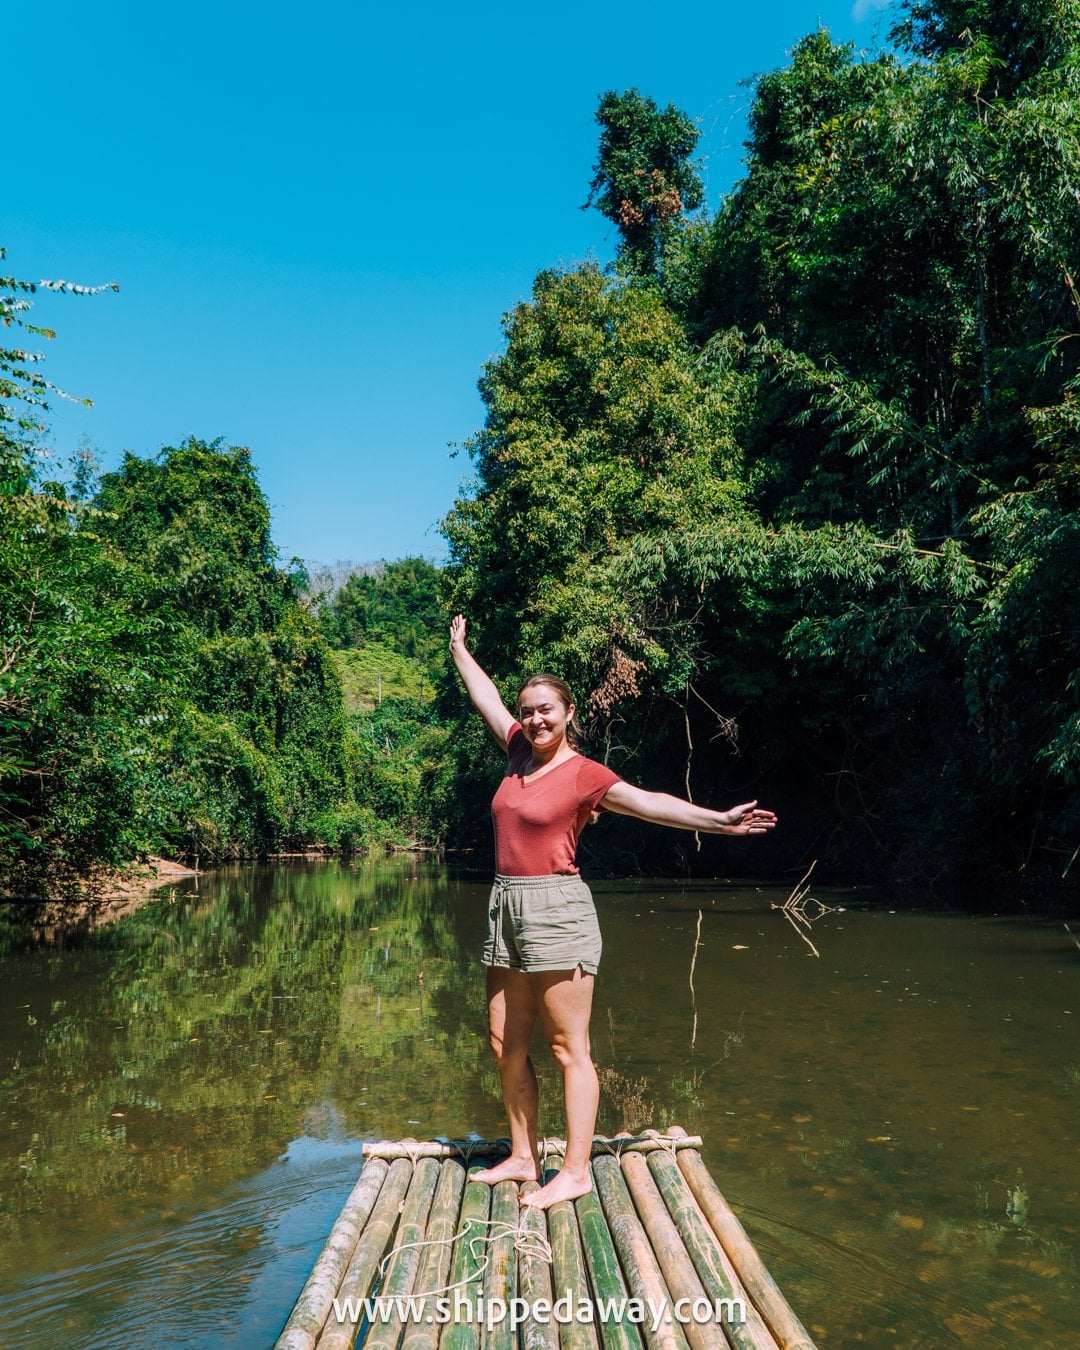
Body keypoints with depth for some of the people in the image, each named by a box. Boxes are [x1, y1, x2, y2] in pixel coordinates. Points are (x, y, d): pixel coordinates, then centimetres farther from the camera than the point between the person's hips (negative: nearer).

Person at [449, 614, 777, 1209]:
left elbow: (646, 802, -20)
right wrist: (459, 649, 36)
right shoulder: (520, 754, 10)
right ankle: (522, 1157, 27)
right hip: (507, 908, 8)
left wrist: (718, 820, -32)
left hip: (556, 909, -8)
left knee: (568, 1048, 0)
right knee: (505, 1044, 13)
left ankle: (575, 1171, 10)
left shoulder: (584, 773, -8)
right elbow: (486, 698, 24)